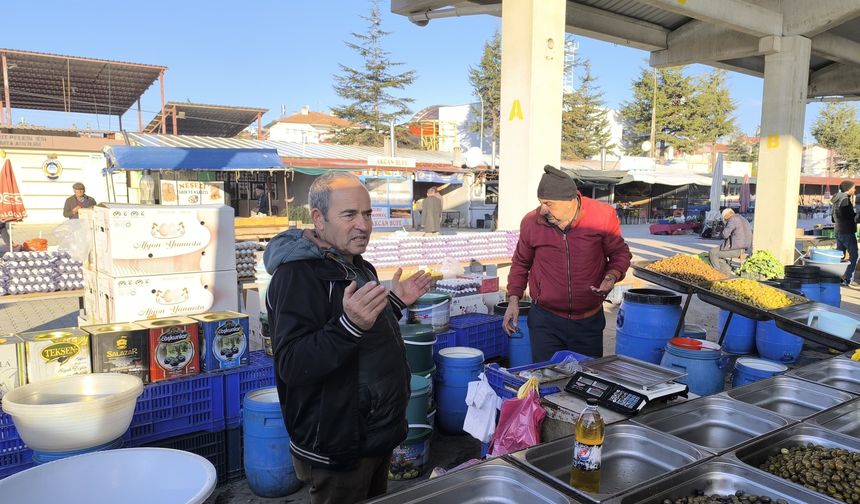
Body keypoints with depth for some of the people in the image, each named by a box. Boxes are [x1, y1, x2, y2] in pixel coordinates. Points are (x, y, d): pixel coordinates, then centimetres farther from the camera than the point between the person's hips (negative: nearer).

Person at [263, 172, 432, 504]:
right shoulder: (297, 274, -22)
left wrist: (395, 302, 8)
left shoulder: (357, 266, 8)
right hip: (336, 451, -9)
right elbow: (291, 365, -31)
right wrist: (350, 325, -43)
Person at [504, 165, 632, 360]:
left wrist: (612, 276, -15)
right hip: (545, 321, 0)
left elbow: (620, 253, 5)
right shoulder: (531, 222, -6)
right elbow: (521, 262, 11)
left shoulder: (602, 216, -11)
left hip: (589, 321, 0)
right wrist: (514, 299, 3)